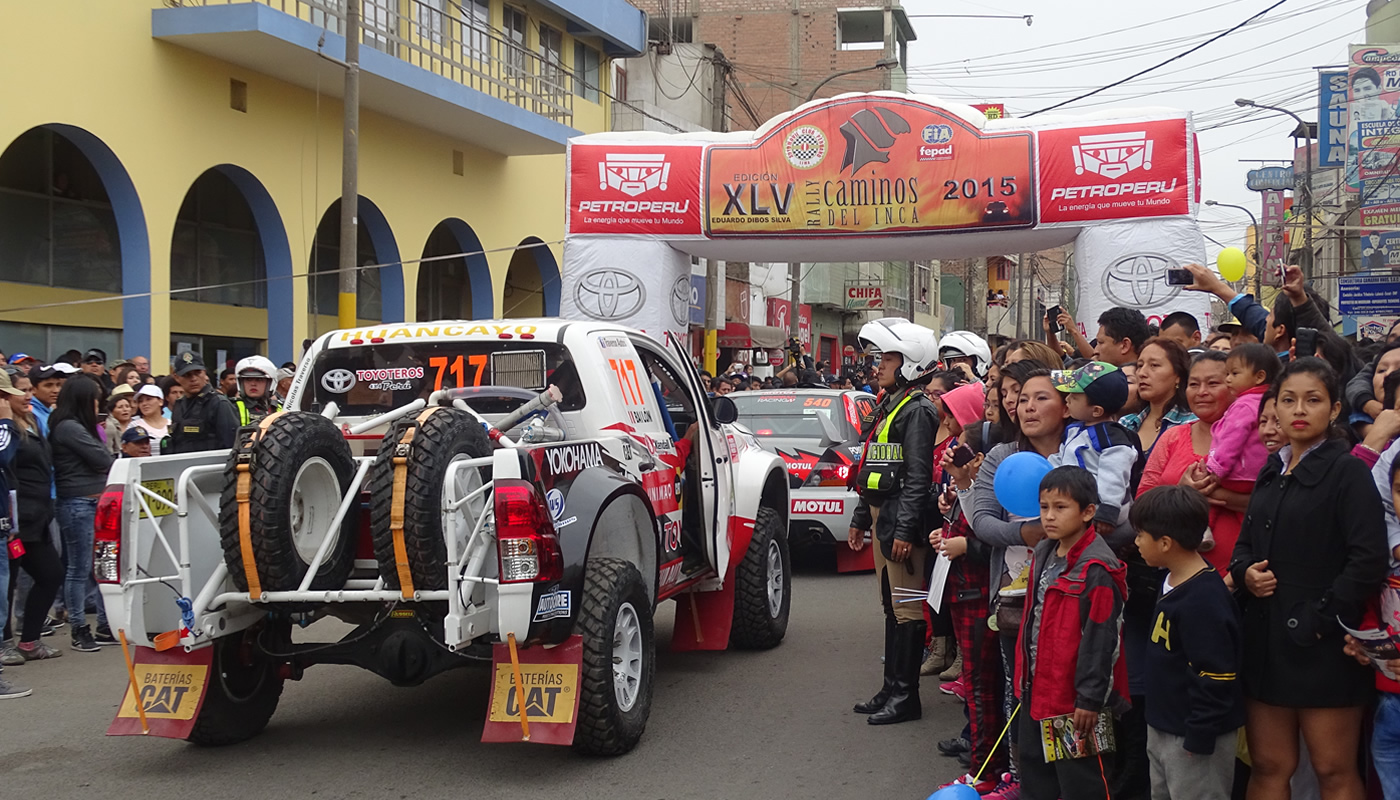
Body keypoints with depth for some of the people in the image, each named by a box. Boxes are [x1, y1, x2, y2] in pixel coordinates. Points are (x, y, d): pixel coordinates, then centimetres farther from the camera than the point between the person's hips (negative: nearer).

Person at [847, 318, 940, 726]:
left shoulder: (917, 410, -12)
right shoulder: (888, 406, 18)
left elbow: (918, 476, -18)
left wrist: (905, 530, -22)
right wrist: (860, 519, 23)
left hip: (901, 519, -10)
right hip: (880, 516, 10)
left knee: (906, 608, -6)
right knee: (891, 604, 14)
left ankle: (905, 695, -2)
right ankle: (891, 687, 21)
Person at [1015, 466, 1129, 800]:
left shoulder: (1096, 569, -21)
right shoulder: (1043, 555, 6)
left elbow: (1100, 640, -20)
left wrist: (1090, 699, -19)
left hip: (1074, 697, -9)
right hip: (1037, 689, 9)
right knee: (1035, 772, 21)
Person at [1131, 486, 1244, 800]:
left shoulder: (1204, 601, -26)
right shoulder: (1173, 581, 6)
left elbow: (1215, 678, -25)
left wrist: (1199, 738, -20)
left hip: (1194, 737, -10)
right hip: (1163, 728, 10)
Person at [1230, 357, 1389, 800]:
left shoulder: (1348, 471, -7)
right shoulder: (1271, 472, 15)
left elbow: (1368, 561, -15)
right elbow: (1246, 543, 22)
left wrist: (1319, 620, -17)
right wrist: (1245, 571, 0)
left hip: (1322, 646, -6)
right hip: (1266, 642, 6)